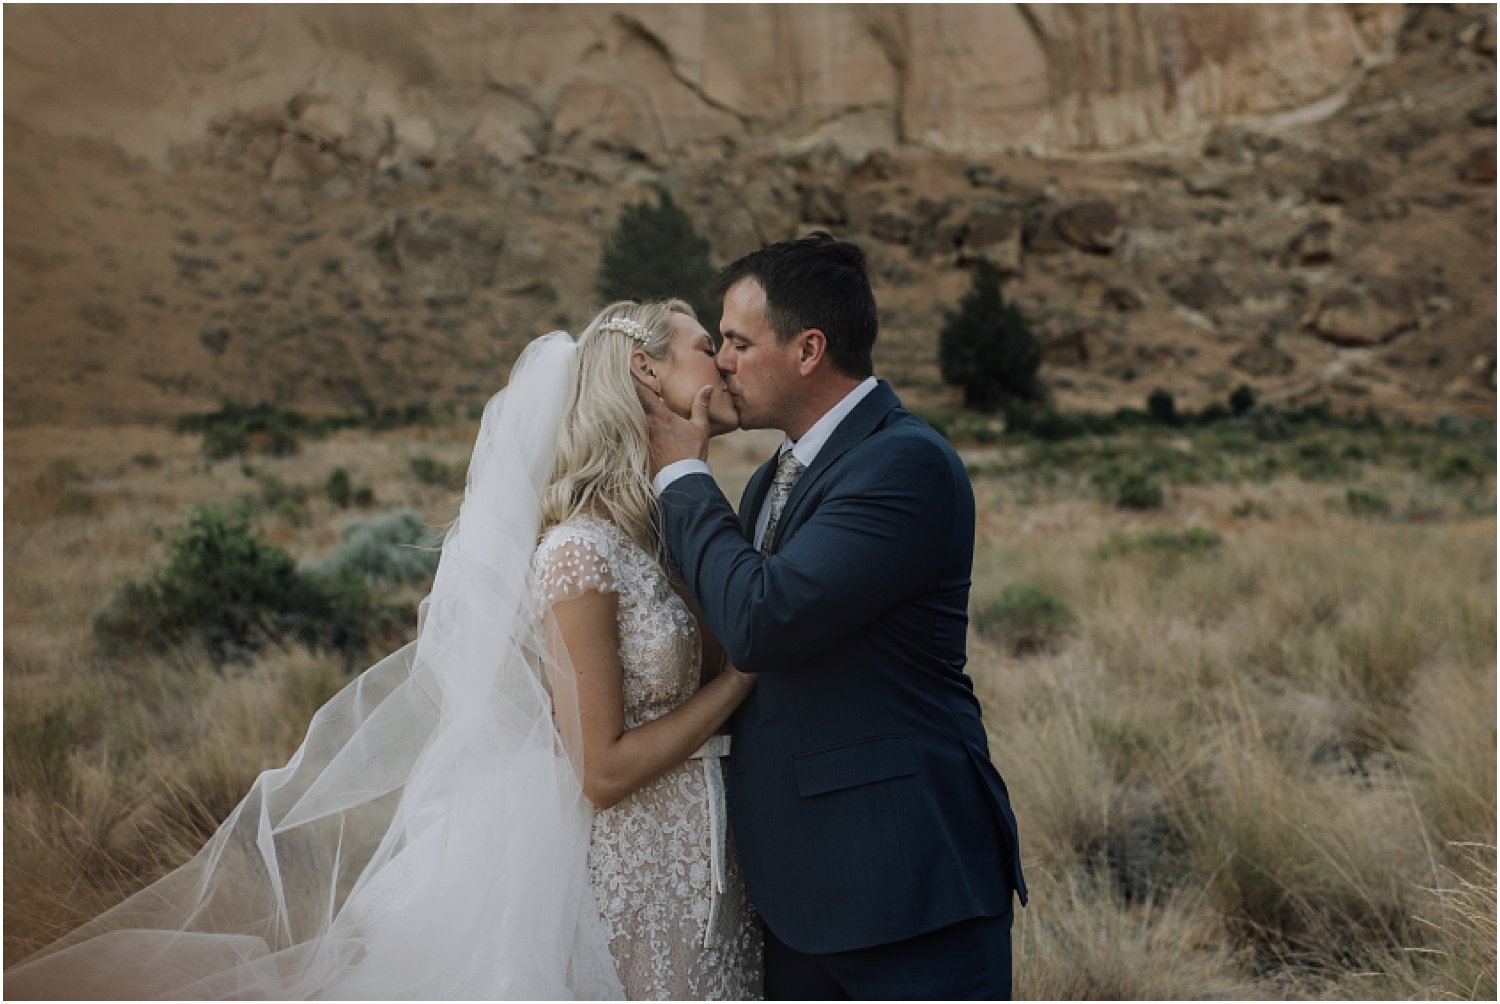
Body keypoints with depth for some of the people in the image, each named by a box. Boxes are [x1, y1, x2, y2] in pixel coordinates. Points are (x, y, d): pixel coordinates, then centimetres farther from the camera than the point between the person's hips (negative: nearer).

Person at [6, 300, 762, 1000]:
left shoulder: (671, 532, 5)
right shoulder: (582, 554, -21)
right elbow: (604, 772, -20)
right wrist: (744, 675, -14)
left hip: (693, 868, 8)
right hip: (628, 875, -8)